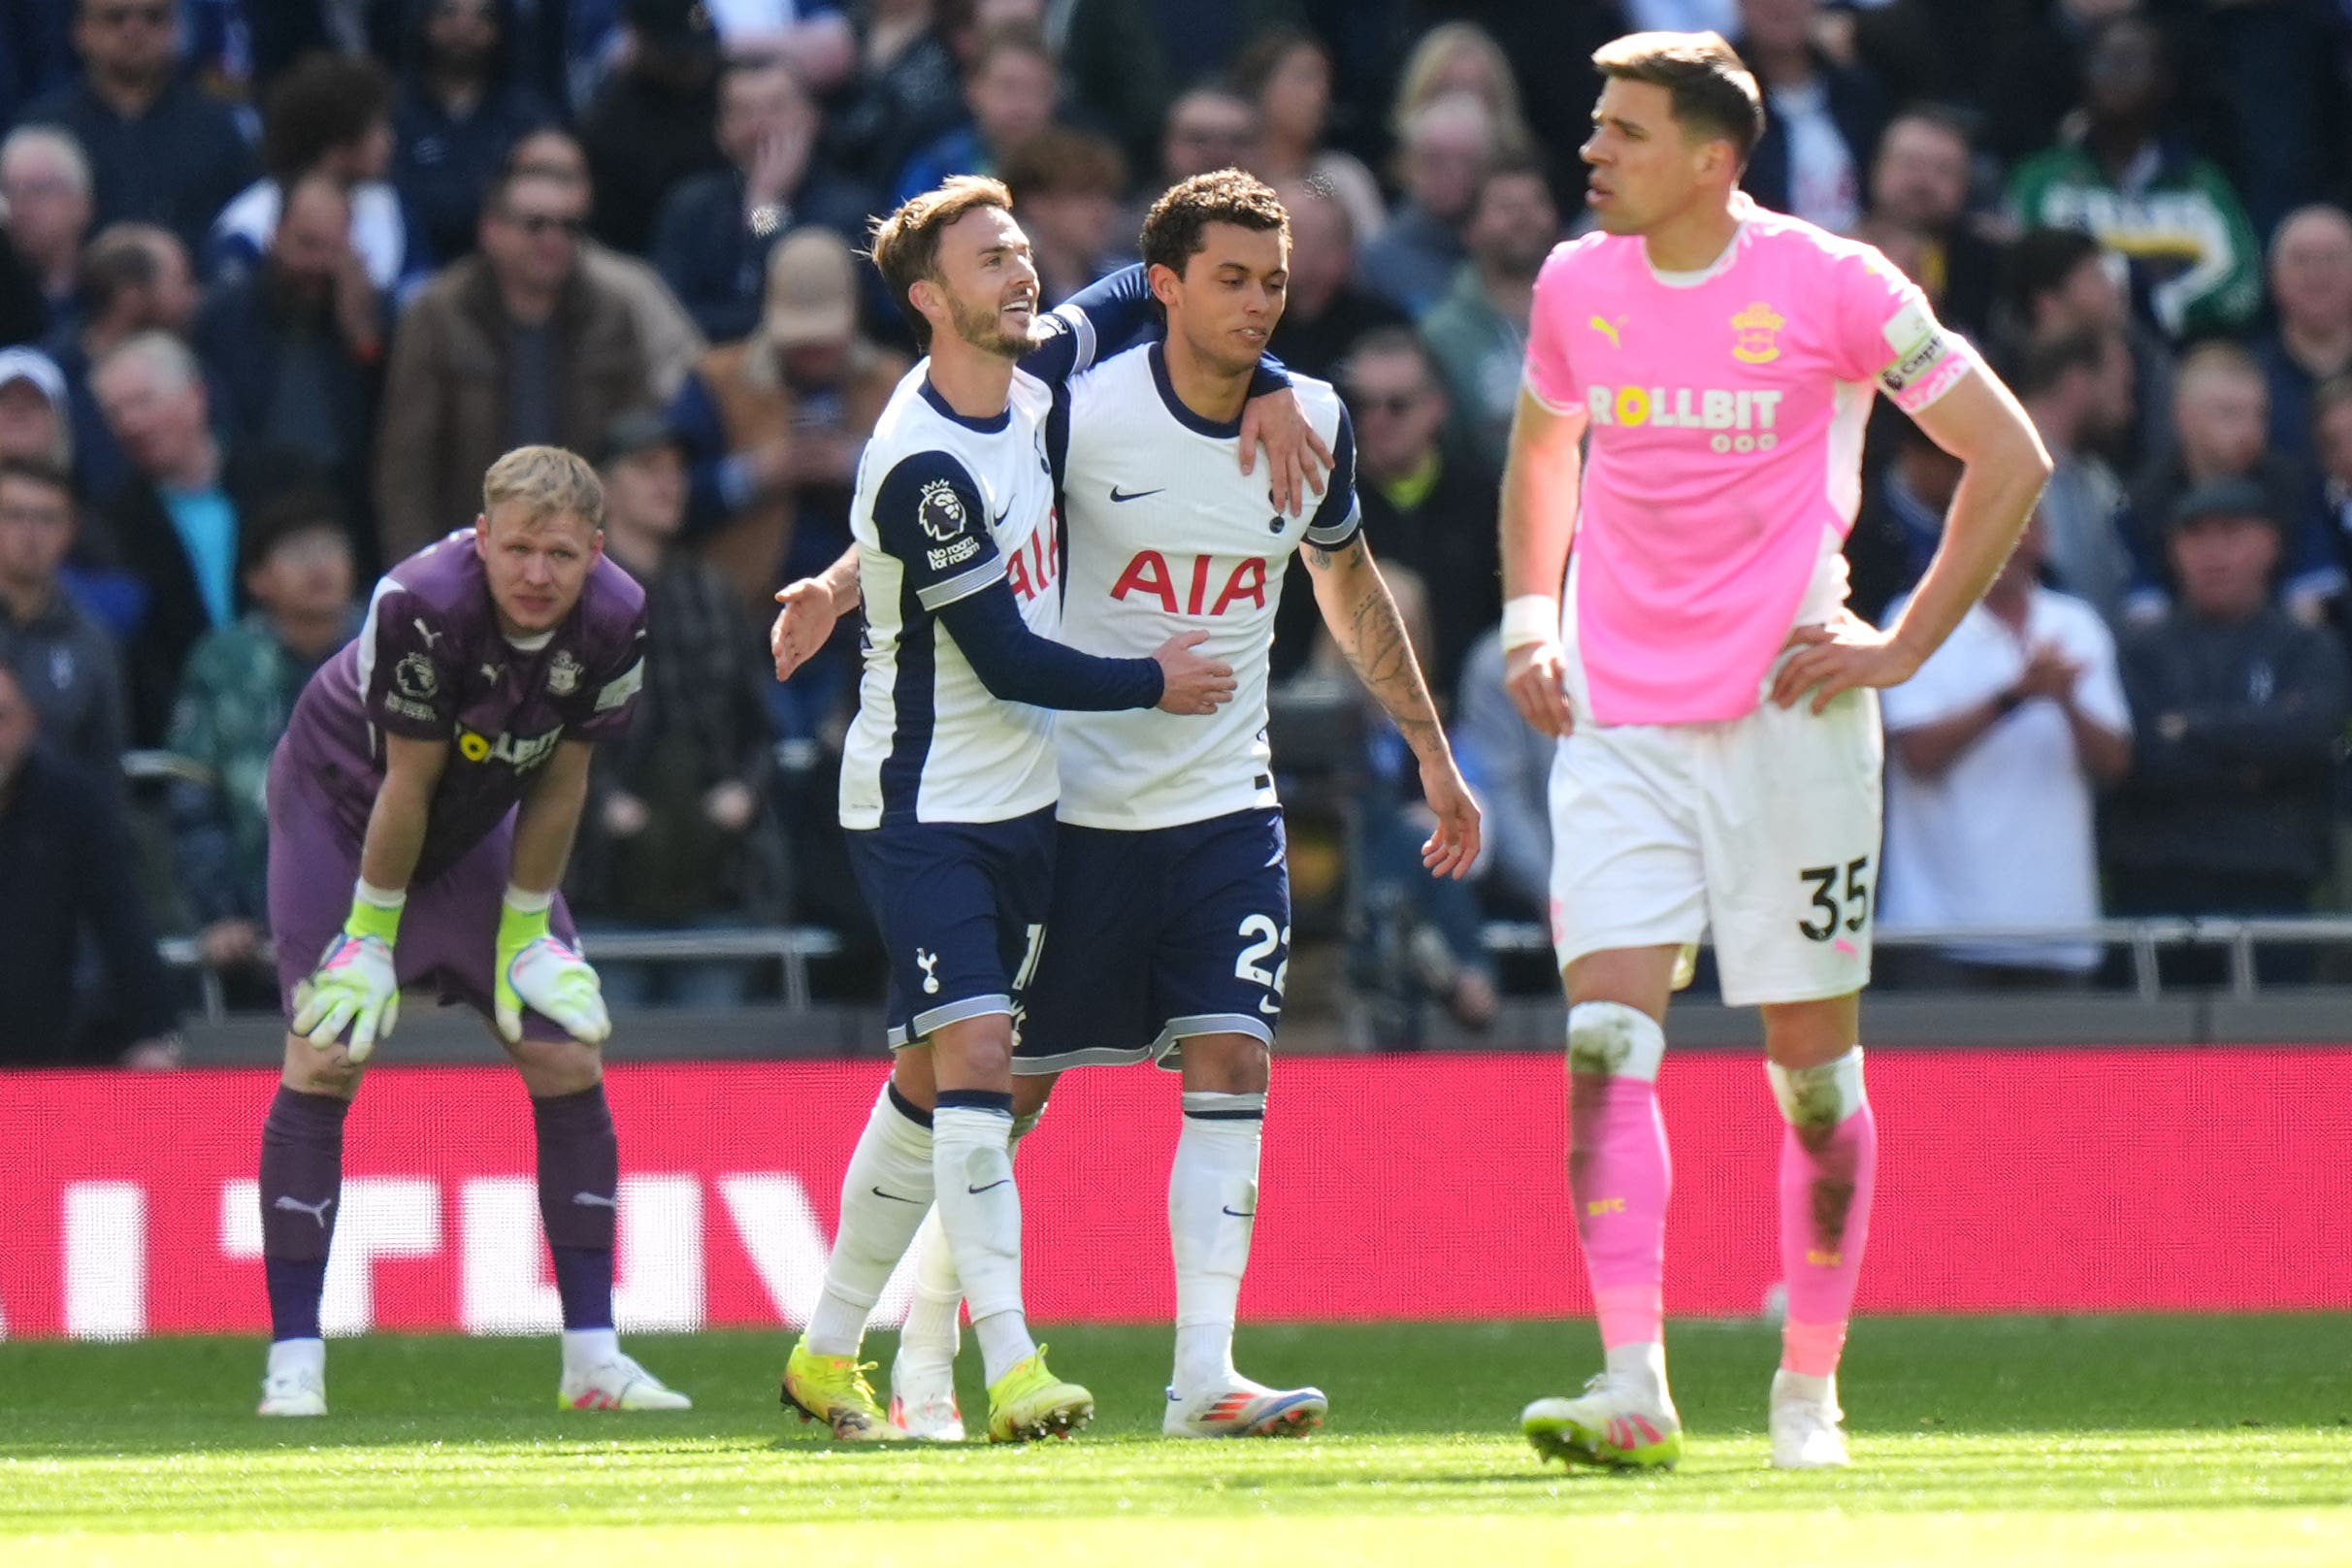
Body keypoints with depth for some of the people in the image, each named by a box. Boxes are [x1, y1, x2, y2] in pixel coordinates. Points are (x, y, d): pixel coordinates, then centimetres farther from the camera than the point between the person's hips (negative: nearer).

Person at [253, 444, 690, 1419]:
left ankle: (592, 1359, 4)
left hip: (477, 827, 5)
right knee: (324, 1061, -14)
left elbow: (559, 788, -10)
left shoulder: (616, 624, -22)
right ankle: (293, 1363, -10)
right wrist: (373, 933, -16)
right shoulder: (422, 606, -35)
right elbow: (405, 786, -26)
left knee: (568, 1058, -2)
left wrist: (523, 930, -5)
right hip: (340, 804, -5)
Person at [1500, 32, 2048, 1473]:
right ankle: (1635, 1390, -18)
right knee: (1606, 1039, -13)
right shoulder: (1577, 286, 6)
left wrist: (1902, 650, -6)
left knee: (1813, 1063, 3)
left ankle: (1810, 1387, 17)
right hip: (1618, 722, 3)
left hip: (1786, 716, -3)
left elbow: (2011, 460, -2)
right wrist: (1531, 622, 12)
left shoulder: (1832, 287, -7)